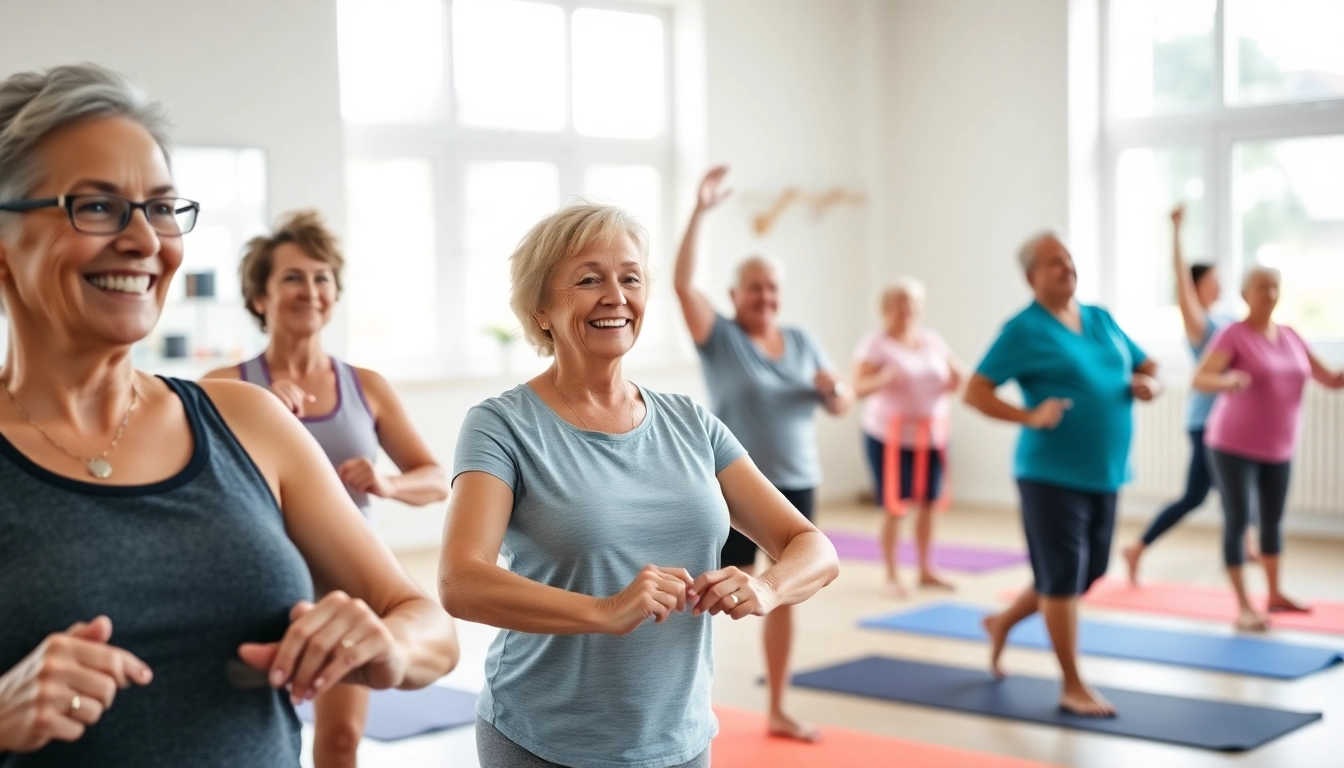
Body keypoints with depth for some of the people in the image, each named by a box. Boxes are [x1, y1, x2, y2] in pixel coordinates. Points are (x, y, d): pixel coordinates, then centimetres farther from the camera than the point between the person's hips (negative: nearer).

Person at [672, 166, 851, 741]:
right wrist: (700, 211, -26)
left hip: (796, 486, 5)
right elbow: (683, 282, -20)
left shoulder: (801, 341, 9)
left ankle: (777, 711, 20)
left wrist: (834, 388, -12)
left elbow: (840, 407, 12)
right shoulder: (720, 337, -5)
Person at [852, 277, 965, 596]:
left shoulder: (933, 340, 6)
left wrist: (957, 377, -10)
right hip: (889, 436, -5)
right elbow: (859, 388, -17)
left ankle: (926, 570, 20)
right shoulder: (876, 344, -9)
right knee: (894, 507, -4)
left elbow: (954, 380, 13)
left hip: (931, 435, 5)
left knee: (927, 503, 7)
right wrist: (883, 378, -36)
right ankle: (891, 575, 7)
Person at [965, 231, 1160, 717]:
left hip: (1105, 473, 7)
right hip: (1052, 474, -7)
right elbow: (975, 391, -11)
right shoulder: (1024, 329, -8)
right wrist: (1030, 416, -23)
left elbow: (1147, 366, 21)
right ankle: (1073, 687, 10)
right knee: (1063, 578, -2)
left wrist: (1148, 384, -3)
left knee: (1086, 575, 16)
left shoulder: (1101, 319, 12)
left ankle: (1003, 622, 38)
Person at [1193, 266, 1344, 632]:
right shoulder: (1233, 335, -13)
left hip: (1278, 448, 6)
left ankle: (1275, 593, 29)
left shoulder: (1290, 336, 6)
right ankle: (1243, 606, -2)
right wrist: (1227, 380, -46)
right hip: (1234, 445, -6)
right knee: (1237, 520, -6)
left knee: (1273, 519, 15)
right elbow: (1200, 379, -25)